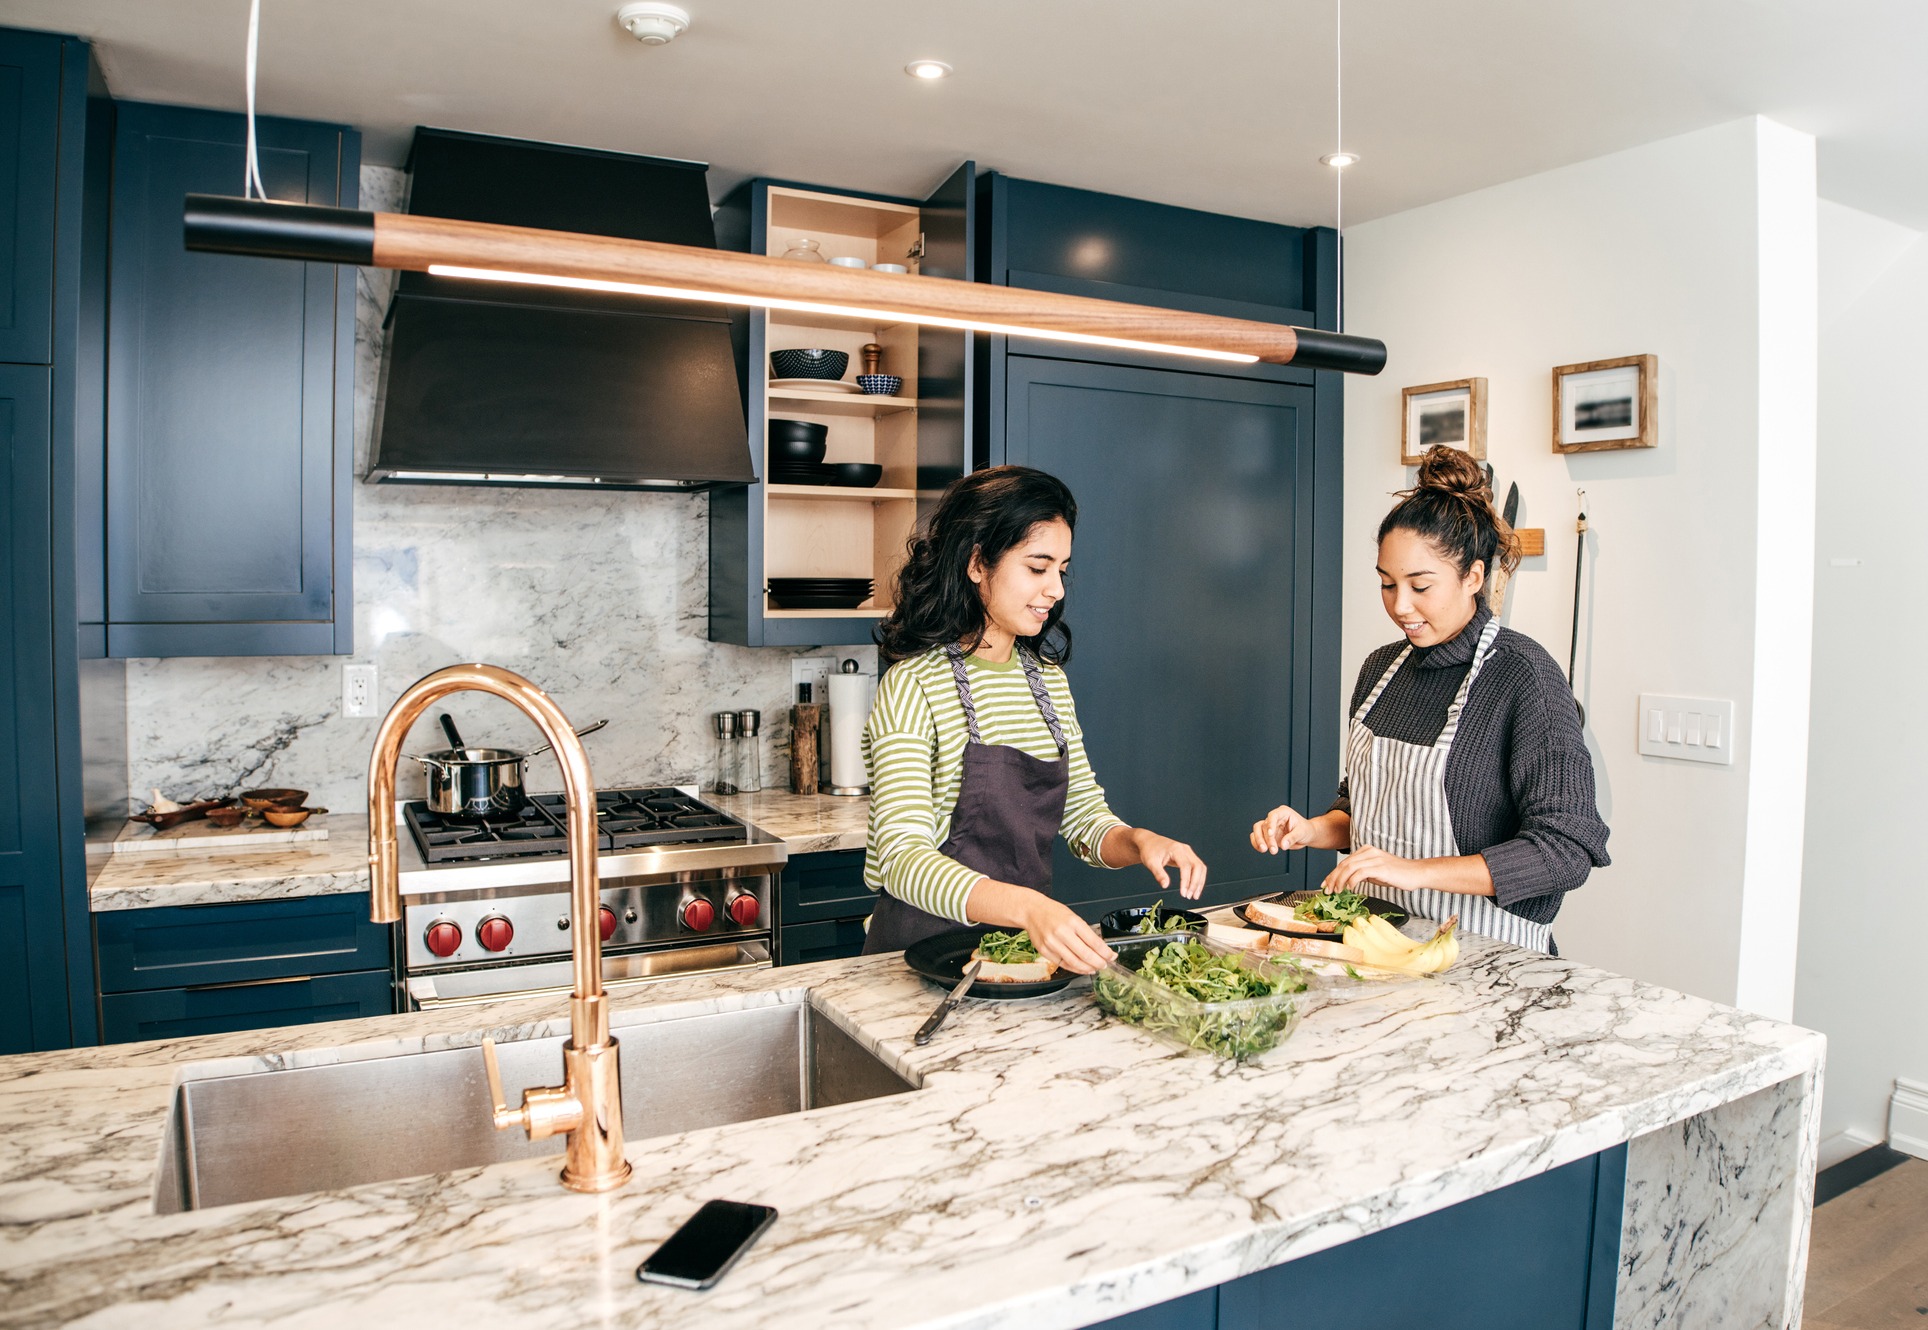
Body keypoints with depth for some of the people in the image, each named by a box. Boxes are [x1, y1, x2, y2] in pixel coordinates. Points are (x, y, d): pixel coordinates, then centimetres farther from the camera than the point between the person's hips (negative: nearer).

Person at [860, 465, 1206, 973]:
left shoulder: (1048, 679, 9)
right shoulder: (914, 685, -14)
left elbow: (1084, 815, 14)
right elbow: (902, 857, -24)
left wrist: (1139, 841, -8)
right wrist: (1027, 907, -38)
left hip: (1029, 947, 5)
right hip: (928, 948, -4)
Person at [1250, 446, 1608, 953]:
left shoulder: (1525, 675, -10)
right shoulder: (1381, 668, 11)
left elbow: (1566, 850, -15)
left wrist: (1416, 870, -21)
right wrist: (1312, 830, 2)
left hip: (1481, 954, -5)